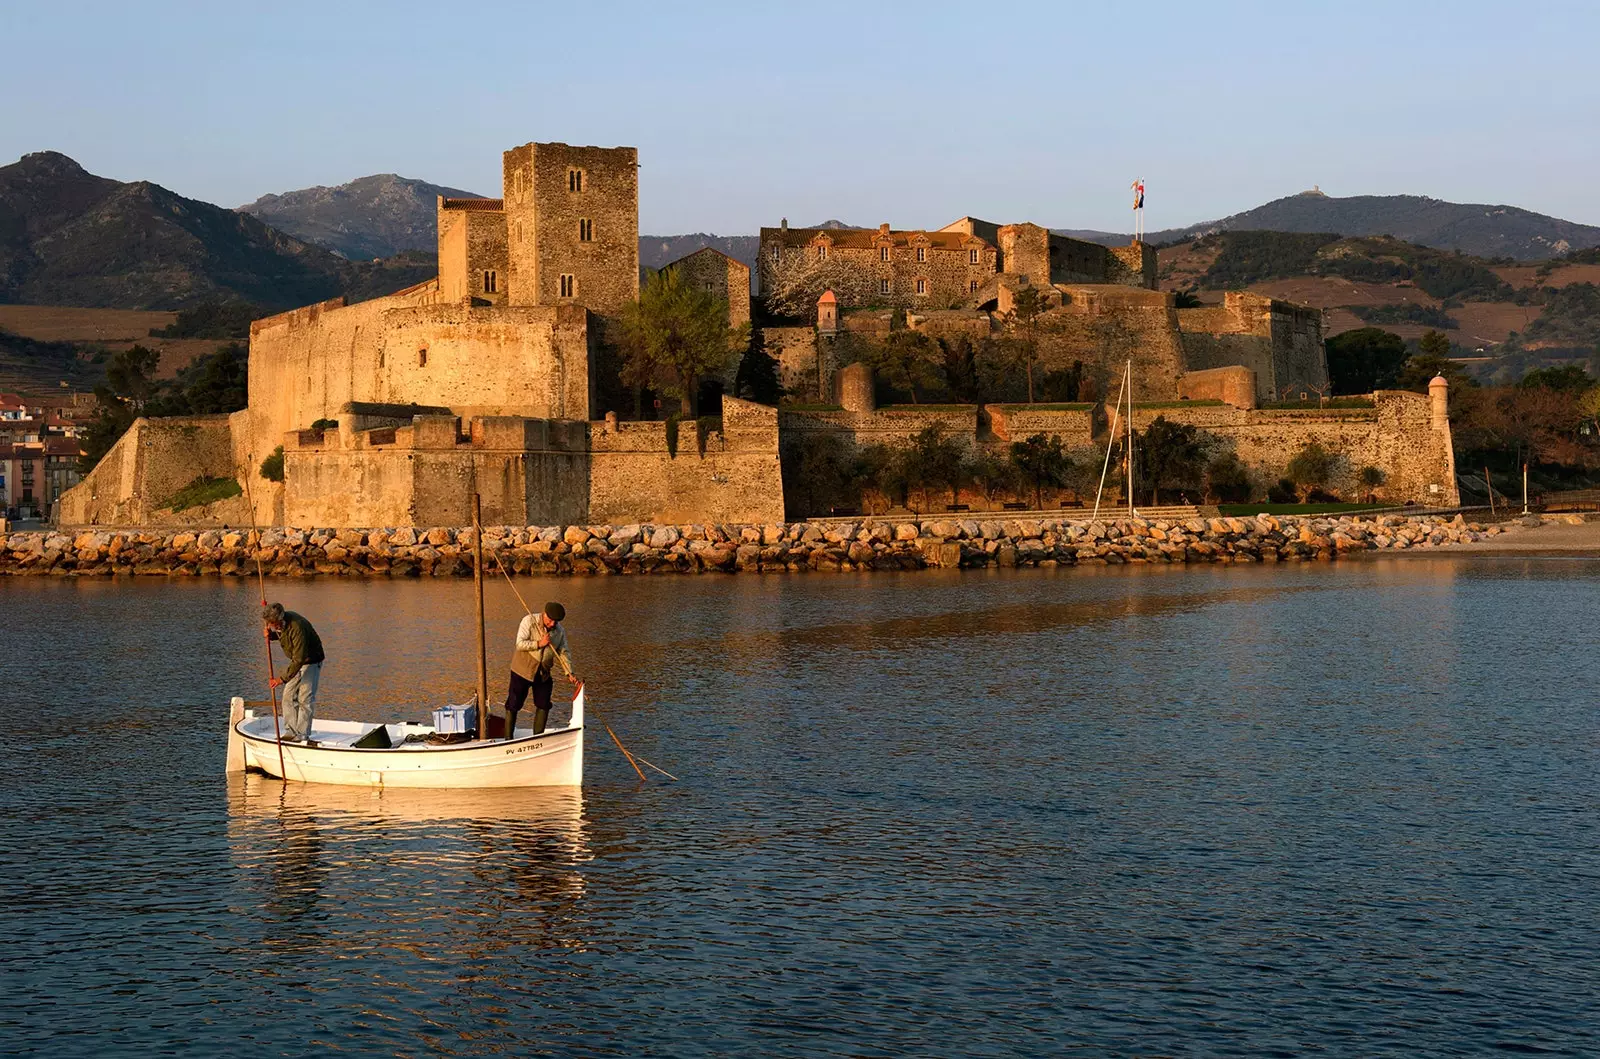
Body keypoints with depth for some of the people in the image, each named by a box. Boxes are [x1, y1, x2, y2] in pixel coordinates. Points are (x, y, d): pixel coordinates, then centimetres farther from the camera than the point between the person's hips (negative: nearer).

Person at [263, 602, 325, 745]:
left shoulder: (297, 628, -35)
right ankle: (291, 732, 11)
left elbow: (299, 659, -35)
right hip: (296, 662, 9)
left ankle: (302, 735, -8)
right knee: (289, 697, 5)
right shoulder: (280, 623, -9)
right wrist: (271, 635, -7)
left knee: (305, 698, -12)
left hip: (311, 662, -9)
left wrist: (283, 679, -34)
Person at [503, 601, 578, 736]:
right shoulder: (529, 621, -14)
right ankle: (508, 739, 6)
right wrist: (539, 644, -27)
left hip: (544, 673, 5)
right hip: (522, 669, -5)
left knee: (543, 705, 6)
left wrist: (569, 674, -6)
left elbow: (563, 653, 5)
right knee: (513, 705, -1)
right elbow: (520, 644, -21)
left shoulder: (560, 631, 2)